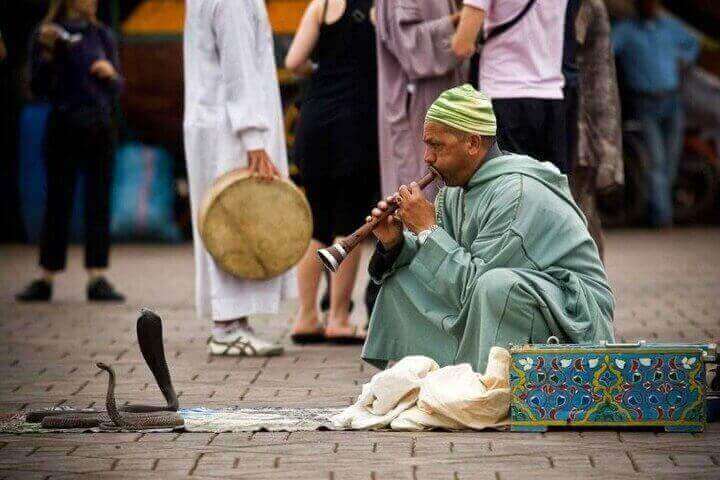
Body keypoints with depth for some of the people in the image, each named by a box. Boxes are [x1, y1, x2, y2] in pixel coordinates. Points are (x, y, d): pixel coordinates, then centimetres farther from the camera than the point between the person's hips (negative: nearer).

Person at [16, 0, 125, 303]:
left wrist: (111, 73, -7)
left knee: (98, 203, -1)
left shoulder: (102, 36, 10)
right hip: (63, 127, -2)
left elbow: (117, 87, 14)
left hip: (100, 128, 2)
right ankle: (46, 279, 8)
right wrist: (48, 53, -16)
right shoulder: (47, 34, 1)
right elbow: (38, 88, -3)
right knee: (57, 202, 2)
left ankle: (97, 279, -1)